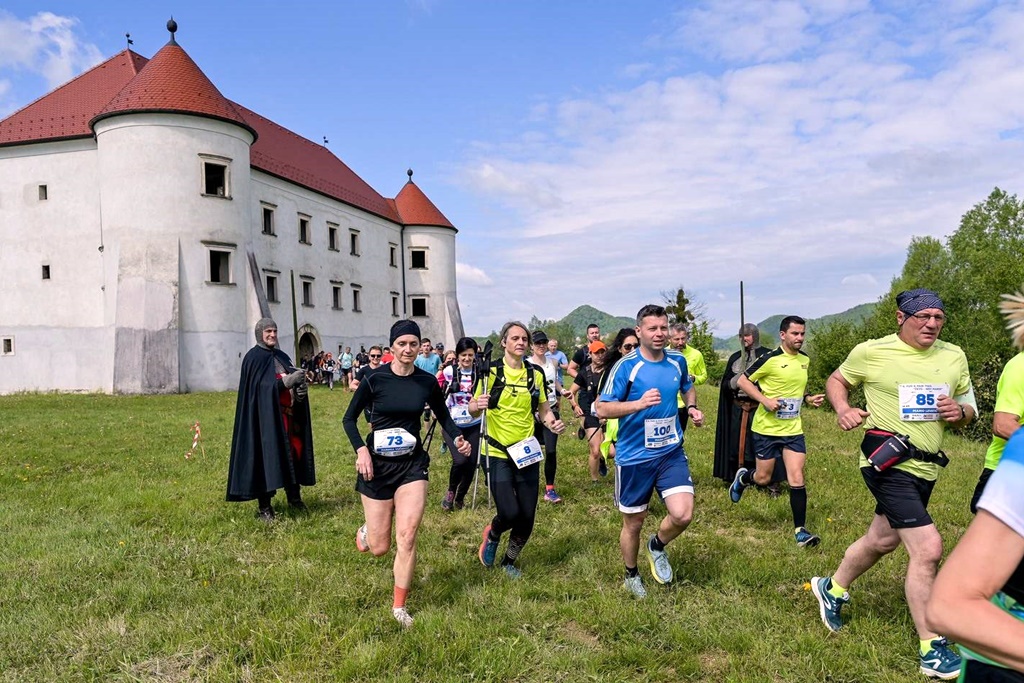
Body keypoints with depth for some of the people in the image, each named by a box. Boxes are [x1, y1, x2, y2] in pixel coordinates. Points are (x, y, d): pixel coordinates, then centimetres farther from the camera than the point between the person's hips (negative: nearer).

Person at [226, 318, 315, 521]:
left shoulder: (282, 356, 16)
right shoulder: (253, 357, -4)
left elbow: (294, 382, 18)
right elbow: (259, 387, -15)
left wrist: (300, 386, -6)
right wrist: (287, 381, -22)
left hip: (288, 414, 7)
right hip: (266, 415, -7)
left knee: (294, 452, 7)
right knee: (266, 457, -5)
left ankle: (294, 496, 22)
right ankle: (264, 506, 2)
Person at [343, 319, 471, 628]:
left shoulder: (427, 382, -3)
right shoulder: (375, 379, -10)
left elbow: (443, 416, 12)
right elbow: (349, 419, -1)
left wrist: (458, 438, -7)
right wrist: (361, 449, -17)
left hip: (412, 464, 2)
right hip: (377, 465, -1)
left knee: (407, 537, -9)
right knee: (379, 548, 5)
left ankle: (400, 606, 12)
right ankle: (366, 531, 44)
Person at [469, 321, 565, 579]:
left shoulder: (535, 374, 4)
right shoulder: (491, 372, -7)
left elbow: (543, 409, 12)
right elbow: (473, 410, -4)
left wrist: (553, 423, -9)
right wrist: (478, 405, -27)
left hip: (527, 454, 4)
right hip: (497, 453, -4)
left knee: (527, 517, 5)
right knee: (509, 513, -14)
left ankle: (509, 561, 34)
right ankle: (492, 534, 24)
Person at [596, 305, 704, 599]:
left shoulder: (677, 360, 1)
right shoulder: (626, 366, -14)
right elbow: (602, 409, -18)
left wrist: (692, 407, 3)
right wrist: (639, 403, -31)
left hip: (671, 453, 3)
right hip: (634, 458, -3)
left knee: (682, 514, -13)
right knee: (633, 523, 10)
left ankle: (657, 546, 21)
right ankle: (631, 576, 38)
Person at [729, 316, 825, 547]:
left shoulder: (805, 360, 7)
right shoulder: (770, 359, -13)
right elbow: (742, 381, -10)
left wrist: (808, 398, 5)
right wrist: (765, 400, -21)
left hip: (793, 429, 4)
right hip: (767, 428, -4)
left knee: (797, 479, -5)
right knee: (763, 478, 7)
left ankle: (800, 530, 5)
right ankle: (743, 477, 42)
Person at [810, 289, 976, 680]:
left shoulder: (954, 357, 6)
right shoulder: (872, 352, -8)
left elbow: (969, 410, 14)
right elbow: (836, 380, 7)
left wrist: (960, 411, -10)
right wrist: (842, 410, -13)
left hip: (925, 468, 7)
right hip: (888, 461, -7)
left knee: (882, 540, 21)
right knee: (927, 548, -14)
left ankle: (832, 588, 46)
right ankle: (932, 650, 0)